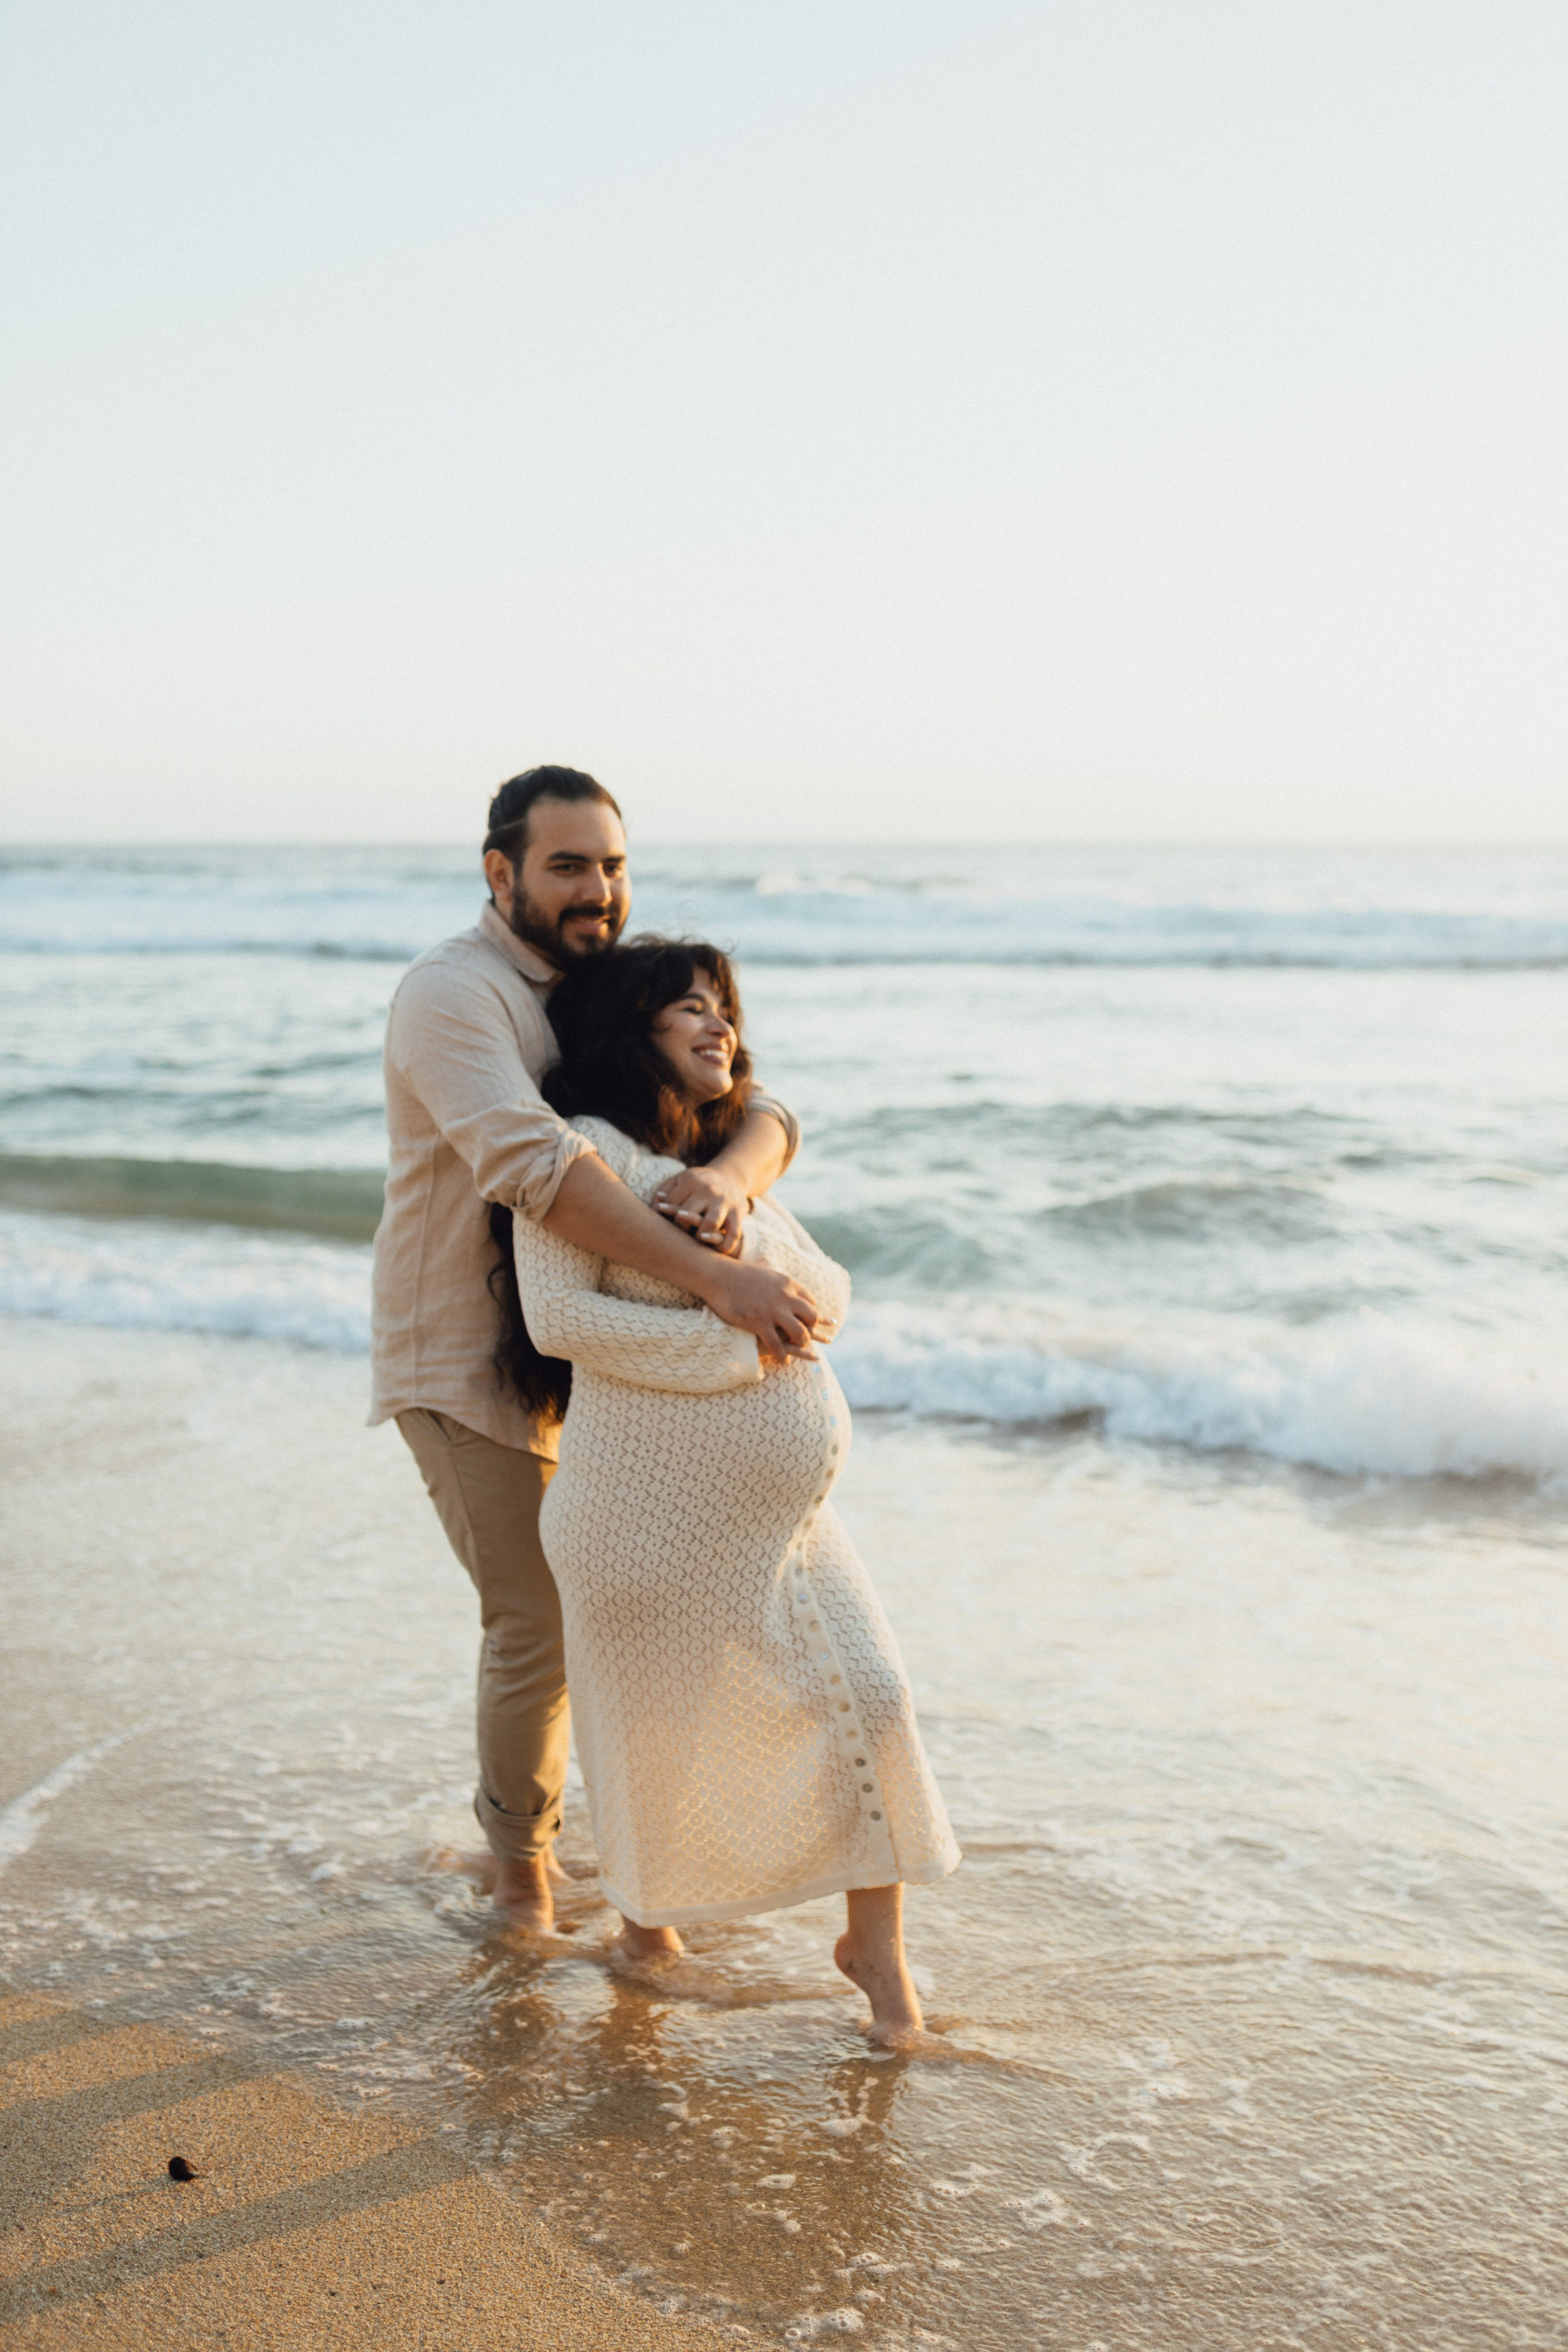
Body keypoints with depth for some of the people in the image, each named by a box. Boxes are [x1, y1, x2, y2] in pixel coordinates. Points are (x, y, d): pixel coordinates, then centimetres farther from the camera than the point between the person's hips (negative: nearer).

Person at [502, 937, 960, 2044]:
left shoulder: (728, 1165, 17)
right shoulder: (587, 1153, -8)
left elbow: (831, 1297, 10)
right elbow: (558, 1316, -19)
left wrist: (741, 1228, -10)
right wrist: (735, 1351, -19)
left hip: (779, 1513, 7)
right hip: (652, 1514, -6)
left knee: (865, 1695, -1)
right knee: (661, 1723, 10)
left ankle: (878, 1946, 15)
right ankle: (645, 1905, 38)